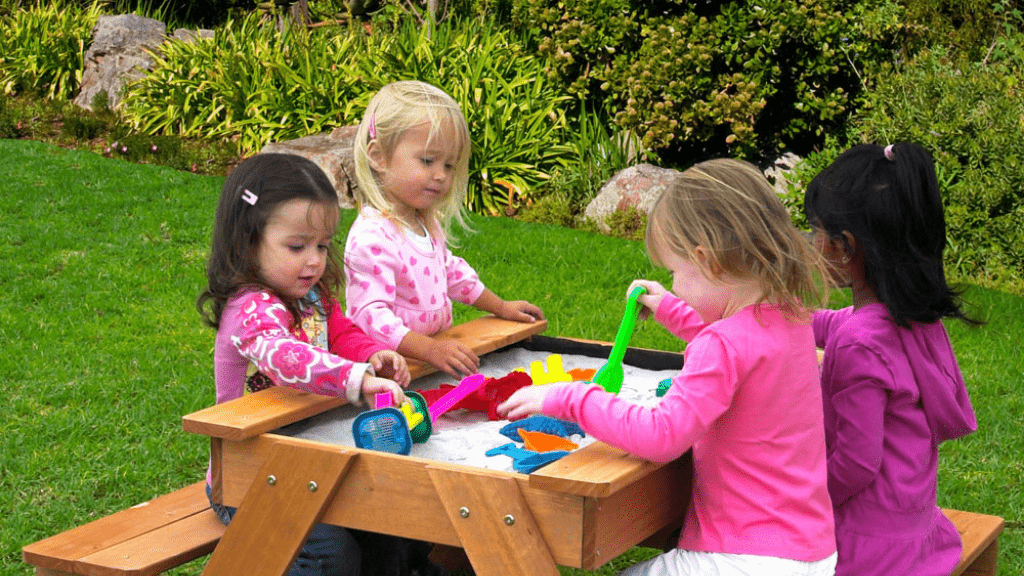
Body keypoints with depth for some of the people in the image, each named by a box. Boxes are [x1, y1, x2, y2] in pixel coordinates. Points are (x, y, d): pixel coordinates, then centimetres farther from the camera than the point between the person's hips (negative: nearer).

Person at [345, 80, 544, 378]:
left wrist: (501, 308, 37)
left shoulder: (427, 224, 15)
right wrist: (430, 349, -38)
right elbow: (371, 316, -28)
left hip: (437, 345, 9)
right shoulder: (371, 237, -20)